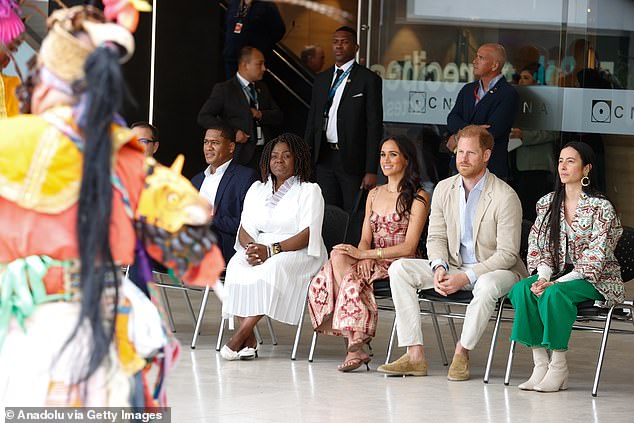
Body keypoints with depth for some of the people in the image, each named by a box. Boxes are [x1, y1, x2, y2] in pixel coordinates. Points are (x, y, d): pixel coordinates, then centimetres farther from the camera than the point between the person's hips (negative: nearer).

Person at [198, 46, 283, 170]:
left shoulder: (262, 88, 19)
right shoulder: (224, 89, -1)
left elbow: (279, 117, 17)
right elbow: (204, 117, -6)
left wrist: (260, 115, -5)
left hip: (265, 153, 5)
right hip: (242, 155, -5)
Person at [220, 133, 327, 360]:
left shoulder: (309, 191, 0)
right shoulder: (257, 189, 18)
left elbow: (308, 235, -12)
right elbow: (245, 228, 10)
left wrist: (271, 250, -23)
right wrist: (251, 248, -15)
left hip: (299, 254, -5)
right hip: (260, 250, 5)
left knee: (273, 268, -37)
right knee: (237, 265, -28)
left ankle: (242, 334, -38)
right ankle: (249, 341, -32)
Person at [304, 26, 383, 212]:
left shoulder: (368, 79, -3)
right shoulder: (321, 79, 14)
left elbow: (375, 127, -7)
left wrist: (371, 170, -12)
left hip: (353, 161, -5)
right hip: (324, 158, 5)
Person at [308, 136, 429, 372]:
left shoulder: (418, 198, -2)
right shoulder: (374, 194, 19)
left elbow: (409, 247, -10)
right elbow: (365, 239, 15)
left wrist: (366, 254, -17)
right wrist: (364, 258, -10)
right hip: (373, 261, 6)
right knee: (339, 257, -27)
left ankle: (355, 346, -30)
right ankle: (355, 344, -31)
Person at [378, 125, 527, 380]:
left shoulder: (505, 197, -16)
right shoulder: (444, 189, 3)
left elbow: (507, 254, -17)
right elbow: (436, 237, 7)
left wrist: (466, 277, -24)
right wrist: (440, 267, -16)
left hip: (495, 270, -6)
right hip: (453, 267, 6)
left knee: (487, 285, -42)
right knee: (399, 269, -13)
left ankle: (462, 352, -19)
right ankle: (415, 355, -20)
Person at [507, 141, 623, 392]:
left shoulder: (601, 208, -10)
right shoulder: (547, 203, 9)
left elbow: (595, 258, -15)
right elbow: (538, 247, 7)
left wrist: (555, 282, -23)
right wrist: (543, 276, -14)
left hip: (597, 280, -5)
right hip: (558, 275, 5)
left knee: (553, 294, -35)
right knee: (522, 289, -25)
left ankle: (559, 367, -28)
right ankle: (540, 365, -28)